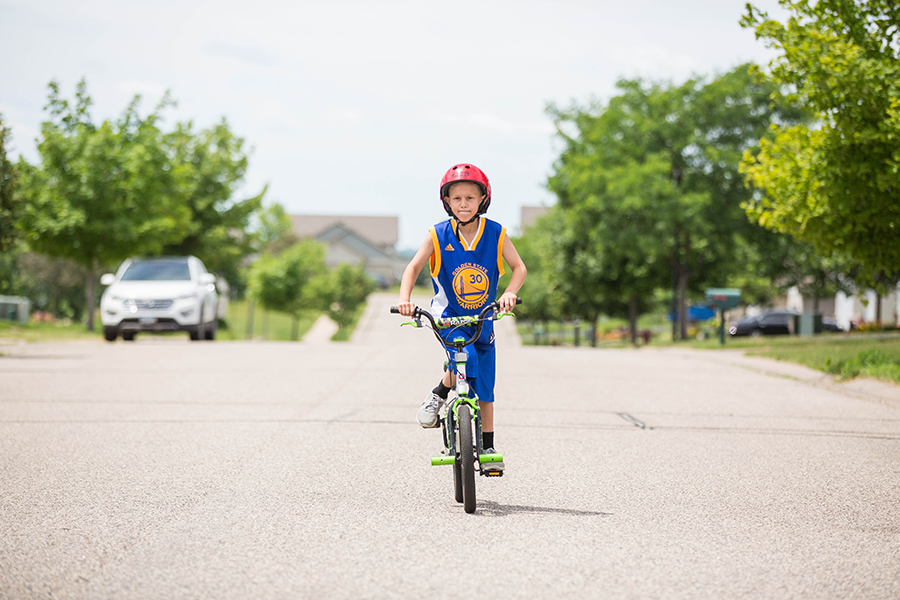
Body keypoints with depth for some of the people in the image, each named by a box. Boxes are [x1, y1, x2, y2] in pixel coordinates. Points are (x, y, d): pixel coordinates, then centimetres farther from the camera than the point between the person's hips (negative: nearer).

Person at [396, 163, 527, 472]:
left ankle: (488, 447, 17)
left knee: (484, 386, 5)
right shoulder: (438, 235, -12)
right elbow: (414, 266, -11)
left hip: (483, 319, 2)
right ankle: (439, 395, -1)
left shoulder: (495, 234, -10)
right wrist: (404, 297, -28)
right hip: (448, 316, -2)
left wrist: (510, 293, -26)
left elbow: (519, 267, -7)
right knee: (465, 358, -30)